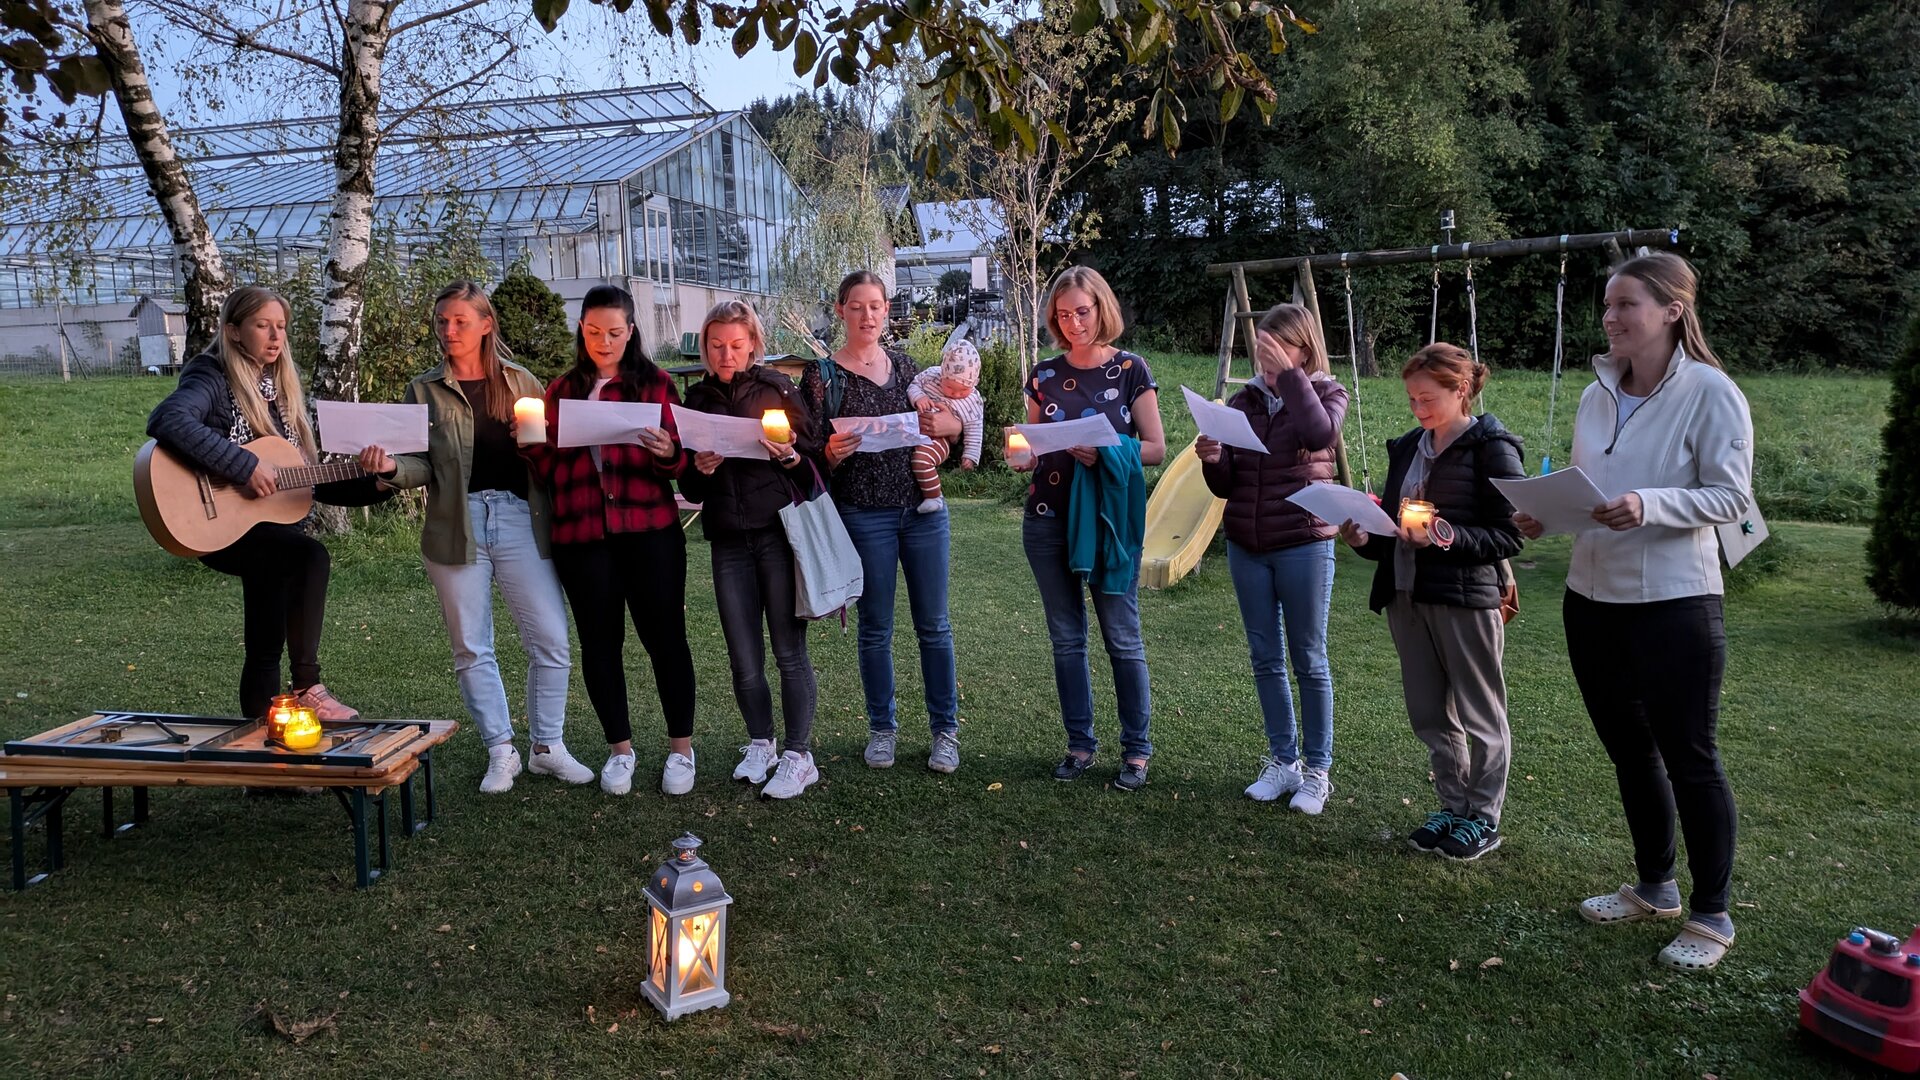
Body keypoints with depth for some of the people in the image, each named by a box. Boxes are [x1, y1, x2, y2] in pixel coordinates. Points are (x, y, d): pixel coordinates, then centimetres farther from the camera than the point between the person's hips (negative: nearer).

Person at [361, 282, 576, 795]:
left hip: (520, 520, 0)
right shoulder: (424, 392, 8)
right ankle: (500, 752, 17)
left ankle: (548, 745, 13)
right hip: (456, 527, 0)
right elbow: (424, 467, 3)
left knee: (551, 641, -3)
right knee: (471, 649, 4)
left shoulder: (522, 383, 9)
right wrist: (392, 466, -16)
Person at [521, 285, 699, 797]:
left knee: (665, 635, 0)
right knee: (600, 641, 8)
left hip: (649, 529, -2)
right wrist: (532, 443, -6)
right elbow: (551, 468, 13)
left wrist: (668, 454, -20)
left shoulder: (654, 384, 6)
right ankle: (620, 748, 22)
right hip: (581, 535, 3)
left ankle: (681, 748, 13)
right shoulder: (561, 391, 13)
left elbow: (681, 463, 2)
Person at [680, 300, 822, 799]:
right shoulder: (697, 400, 11)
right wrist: (700, 469, -7)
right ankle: (760, 745, 24)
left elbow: (815, 463, 4)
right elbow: (689, 489, 14)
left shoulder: (778, 389, 2)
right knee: (744, 660, 6)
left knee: (789, 651, -2)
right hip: (729, 542, 3)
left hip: (780, 533, -3)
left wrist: (790, 457, -16)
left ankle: (797, 755, 8)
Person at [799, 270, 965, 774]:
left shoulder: (904, 365, 9)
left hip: (923, 508, 3)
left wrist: (947, 424, -5)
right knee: (876, 628, 7)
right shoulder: (822, 374, -2)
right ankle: (881, 727, 23)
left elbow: (949, 422, 18)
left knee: (934, 624, 6)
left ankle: (945, 728, 17)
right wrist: (832, 453, -23)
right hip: (864, 516, -3)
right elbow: (812, 453, -2)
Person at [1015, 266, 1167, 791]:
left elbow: (1156, 448, -2)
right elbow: (1032, 453, 13)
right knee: (1067, 638, 9)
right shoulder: (1044, 375, 7)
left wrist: (1106, 453, -18)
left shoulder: (1129, 370, -1)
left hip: (1109, 520, -3)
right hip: (1049, 520, 3)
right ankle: (1080, 742, 20)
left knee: (1122, 638, 0)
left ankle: (1136, 748, 12)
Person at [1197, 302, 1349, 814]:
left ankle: (1317, 769, 16)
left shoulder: (1326, 393, -1)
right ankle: (1283, 762, 24)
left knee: (1309, 661, 4)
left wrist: (1289, 373, -21)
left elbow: (1320, 433, -27)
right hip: (1245, 547, 4)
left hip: (1304, 546, -4)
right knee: (1266, 660, 11)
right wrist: (1213, 460, -13)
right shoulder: (1244, 401, 8)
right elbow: (1226, 486, 8)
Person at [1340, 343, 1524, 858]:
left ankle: (1483, 817, 21)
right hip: (1406, 595, 7)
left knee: (1478, 714, 7)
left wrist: (1445, 536, -23)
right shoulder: (1407, 448, 11)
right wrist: (1363, 538, -5)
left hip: (1467, 598, -6)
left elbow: (1508, 536, -11)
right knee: (1429, 714, 14)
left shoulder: (1492, 449, -8)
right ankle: (1453, 806, 29)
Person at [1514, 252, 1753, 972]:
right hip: (1592, 597, 7)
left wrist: (1649, 505, -28)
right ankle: (1654, 888, 35)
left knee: (1687, 758, 3)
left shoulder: (1710, 392, -11)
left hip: (1675, 603, -7)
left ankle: (1712, 915, 19)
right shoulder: (1597, 396, 8)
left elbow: (1731, 497, -14)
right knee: (1629, 750, 17)